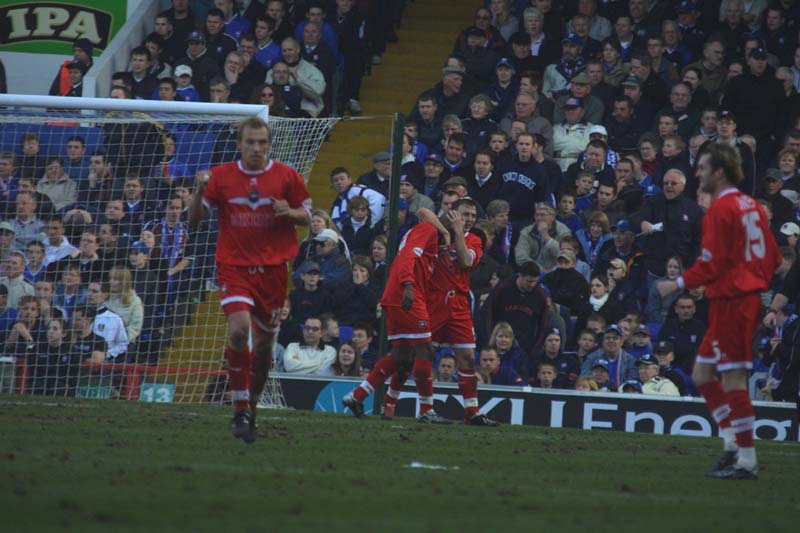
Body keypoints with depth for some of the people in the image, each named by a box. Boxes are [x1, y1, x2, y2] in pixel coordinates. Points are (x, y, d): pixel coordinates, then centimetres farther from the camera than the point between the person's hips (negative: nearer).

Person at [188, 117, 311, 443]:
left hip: (273, 268, 2)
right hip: (234, 266, -2)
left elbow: (307, 215, 10)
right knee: (238, 329, -23)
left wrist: (290, 213, -13)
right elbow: (195, 219, 3)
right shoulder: (221, 176, 1)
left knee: (264, 342, 7)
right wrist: (200, 192, -16)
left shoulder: (286, 176, 2)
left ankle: (252, 406, 27)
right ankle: (241, 409, -16)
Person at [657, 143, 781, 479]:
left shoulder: (721, 210, -13)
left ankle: (746, 461, -6)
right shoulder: (751, 206, 14)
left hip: (731, 302, -10)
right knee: (702, 375, 14)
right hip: (748, 296, 10)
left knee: (733, 381, -7)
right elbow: (773, 257, 15)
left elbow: (712, 264, -17)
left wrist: (679, 284, -8)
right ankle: (733, 445, 10)